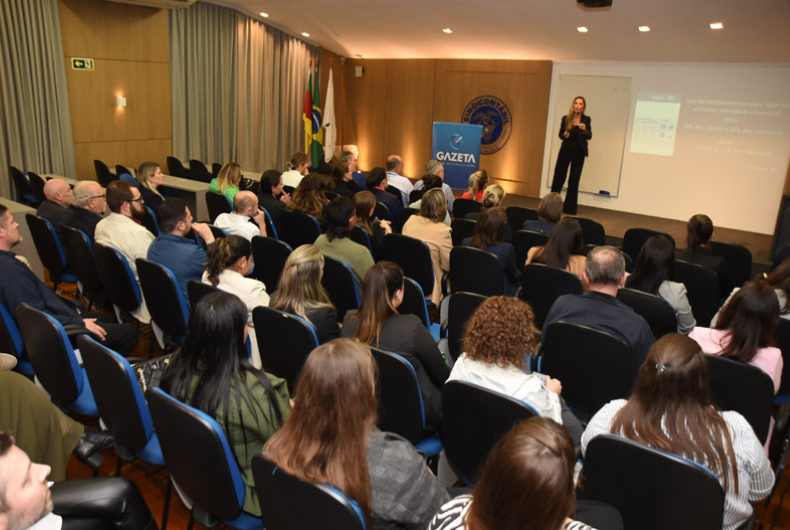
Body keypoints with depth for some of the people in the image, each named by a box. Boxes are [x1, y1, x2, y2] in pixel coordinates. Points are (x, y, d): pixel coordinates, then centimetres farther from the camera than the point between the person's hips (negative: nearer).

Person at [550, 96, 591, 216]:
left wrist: (584, 129, -28)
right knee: (559, 176, 1)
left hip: (579, 152, 0)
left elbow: (589, 136, -9)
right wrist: (564, 135, -15)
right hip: (566, 149, 0)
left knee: (574, 180, 4)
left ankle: (570, 208, 11)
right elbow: (560, 135, 6)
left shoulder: (586, 119, -3)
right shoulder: (565, 119, -1)